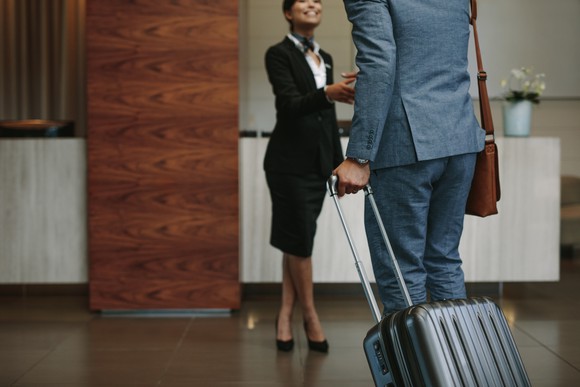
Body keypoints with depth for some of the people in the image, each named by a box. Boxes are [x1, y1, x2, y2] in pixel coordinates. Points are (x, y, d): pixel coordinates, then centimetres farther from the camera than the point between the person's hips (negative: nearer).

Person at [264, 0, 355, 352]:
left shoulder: (325, 58, 14)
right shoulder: (279, 54, -8)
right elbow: (290, 104, -22)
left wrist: (339, 161, 14)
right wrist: (328, 93, -40)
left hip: (317, 162, 6)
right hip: (289, 162, -6)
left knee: (298, 240, 9)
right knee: (299, 239, 0)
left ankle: (286, 316, 16)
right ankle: (311, 316, 14)